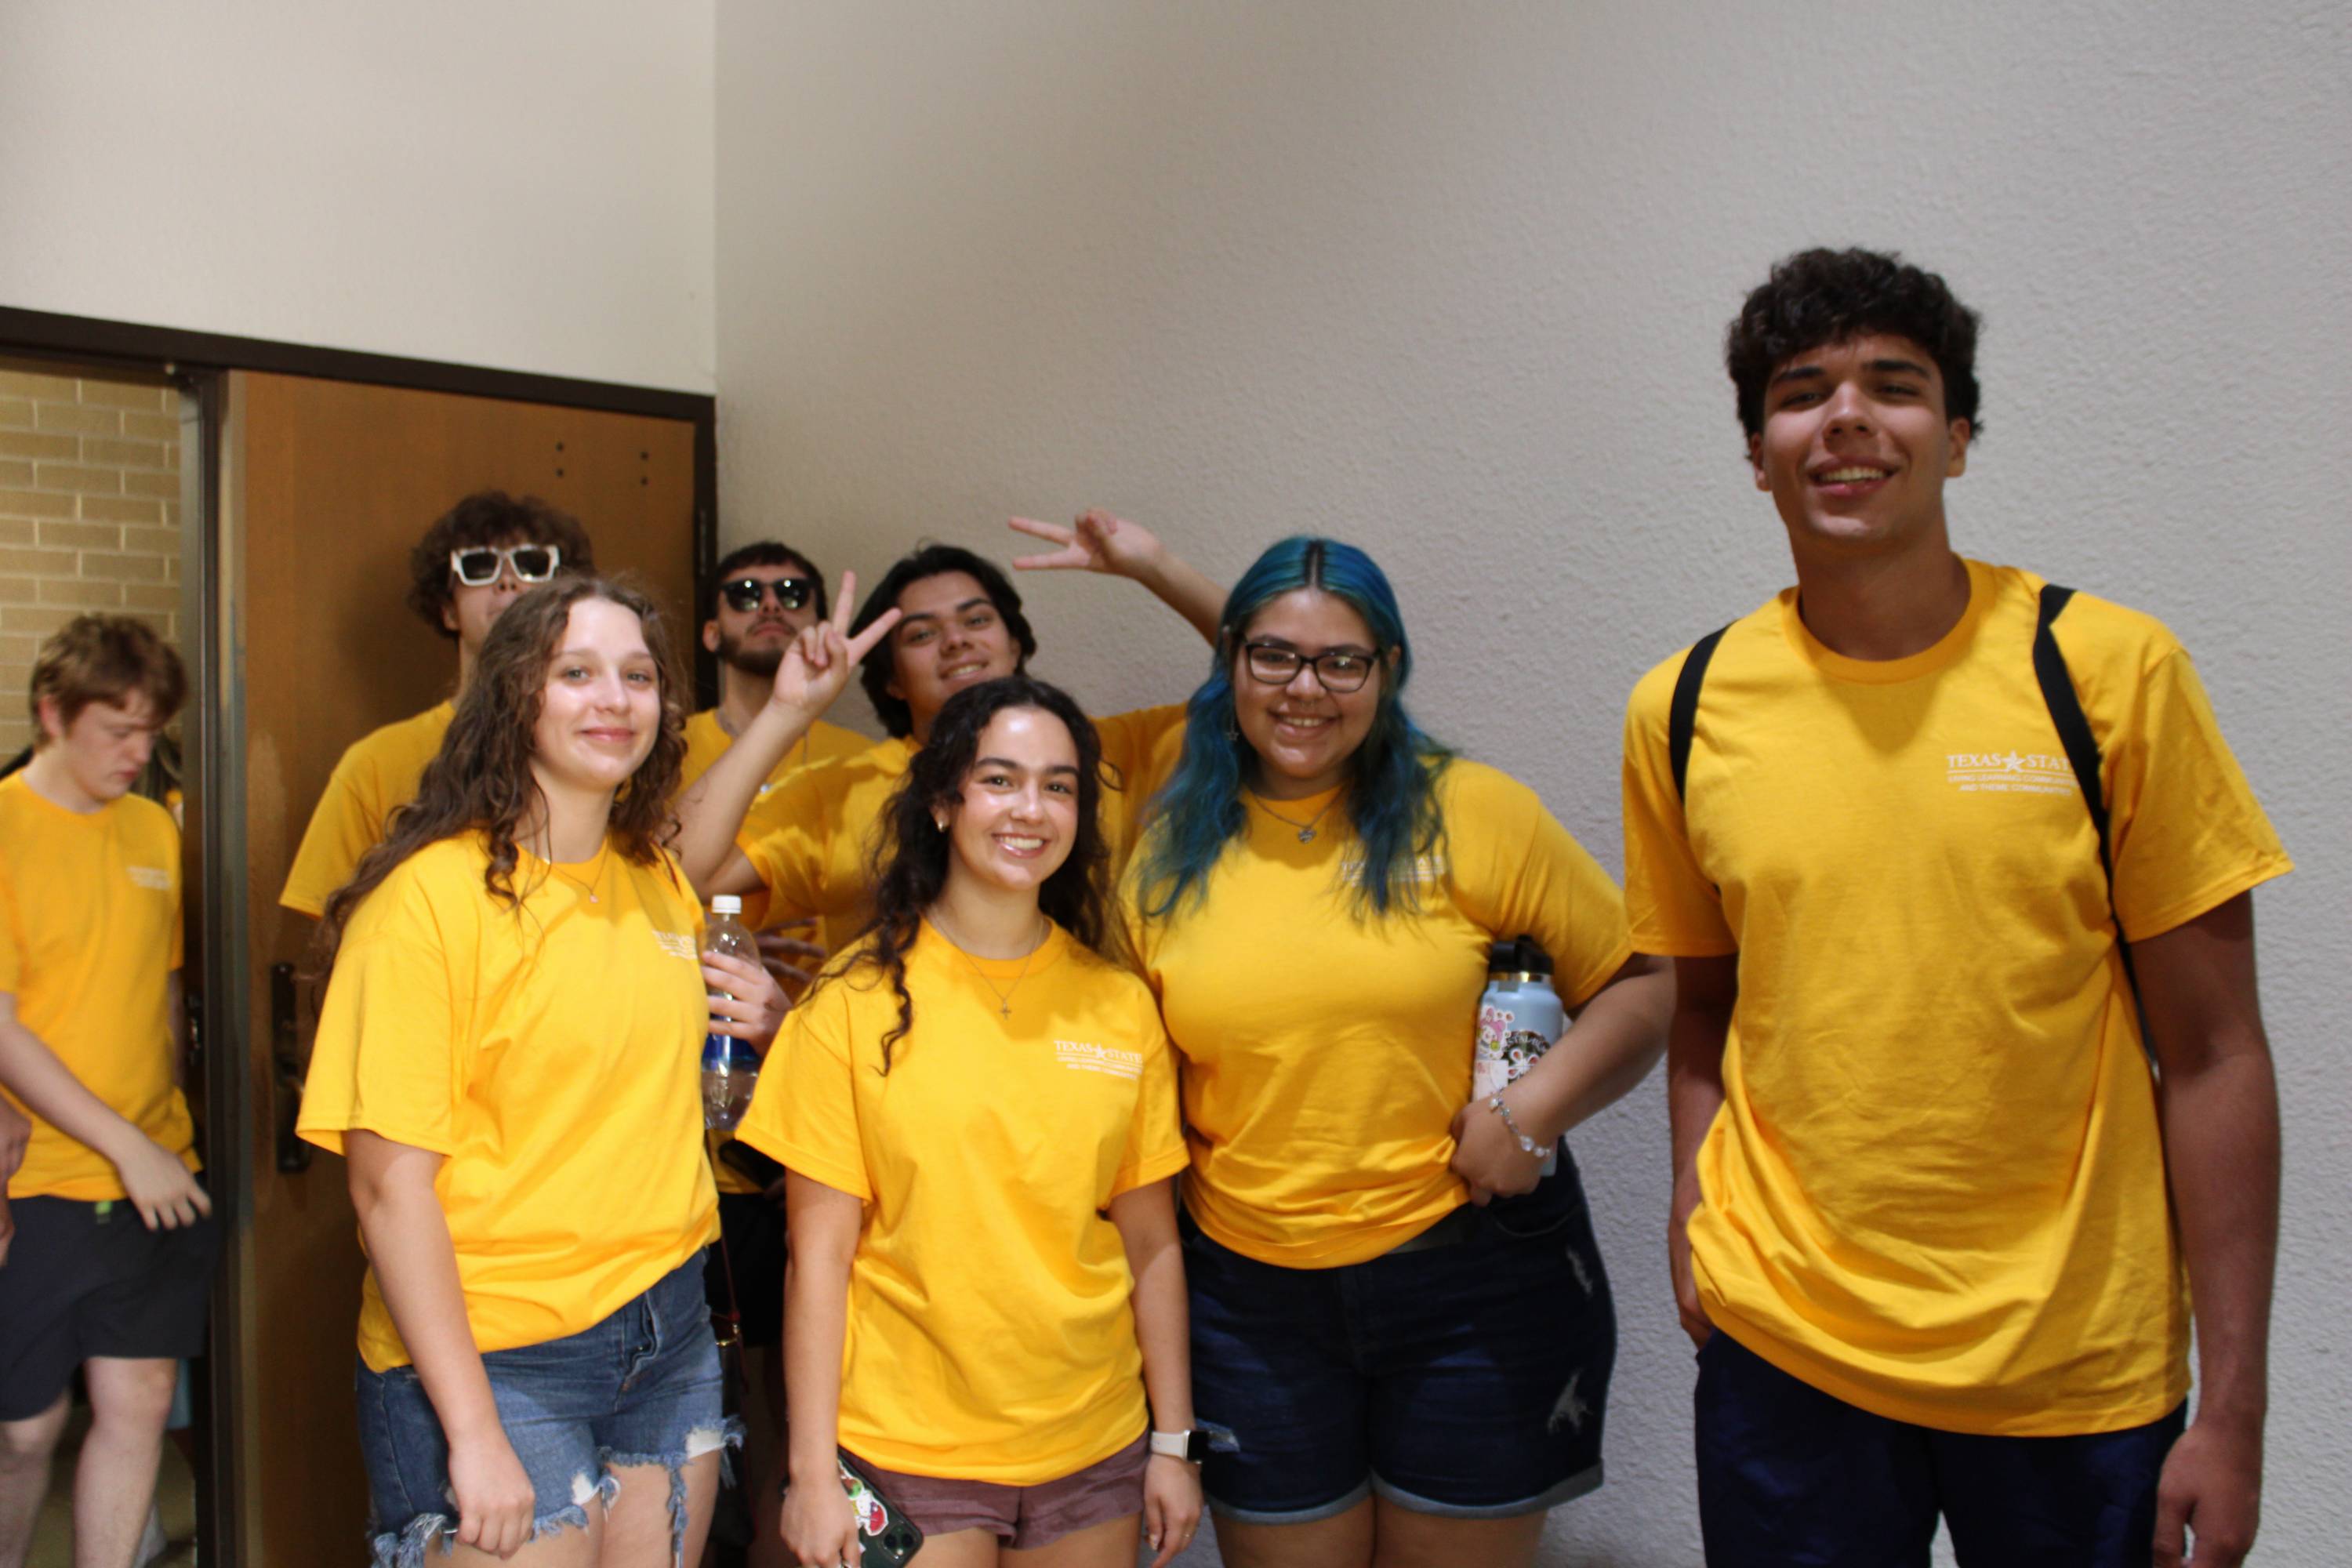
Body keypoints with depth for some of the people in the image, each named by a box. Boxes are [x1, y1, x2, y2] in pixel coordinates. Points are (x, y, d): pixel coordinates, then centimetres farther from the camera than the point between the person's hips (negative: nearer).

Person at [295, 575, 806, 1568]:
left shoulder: (657, 883, 7)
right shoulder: (431, 893, -13)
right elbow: (391, 1186, -16)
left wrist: (769, 1021, 1)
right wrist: (475, 1432, -17)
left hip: (667, 1336, 6)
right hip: (492, 1354, -6)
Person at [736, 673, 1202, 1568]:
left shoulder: (1121, 1006, 0)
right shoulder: (858, 1003, -8)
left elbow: (1151, 1243, 4)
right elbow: (820, 1252, -7)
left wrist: (1173, 1443, 6)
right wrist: (812, 1473, -8)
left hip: (1091, 1450, 3)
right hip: (906, 1452, -2)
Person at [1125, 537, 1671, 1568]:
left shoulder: (1468, 812, -7)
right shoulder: (1169, 853, 0)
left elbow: (1638, 983, -2)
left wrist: (1531, 1110, -17)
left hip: (1472, 1268, -1)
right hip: (1252, 1290, 2)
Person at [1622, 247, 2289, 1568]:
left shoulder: (2109, 670, -8)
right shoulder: (1683, 712, -2)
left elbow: (2212, 1055, -5)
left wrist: (2233, 1410, -5)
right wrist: (1699, 1235, -6)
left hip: (2081, 1372, -1)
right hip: (1783, 1354, 2)